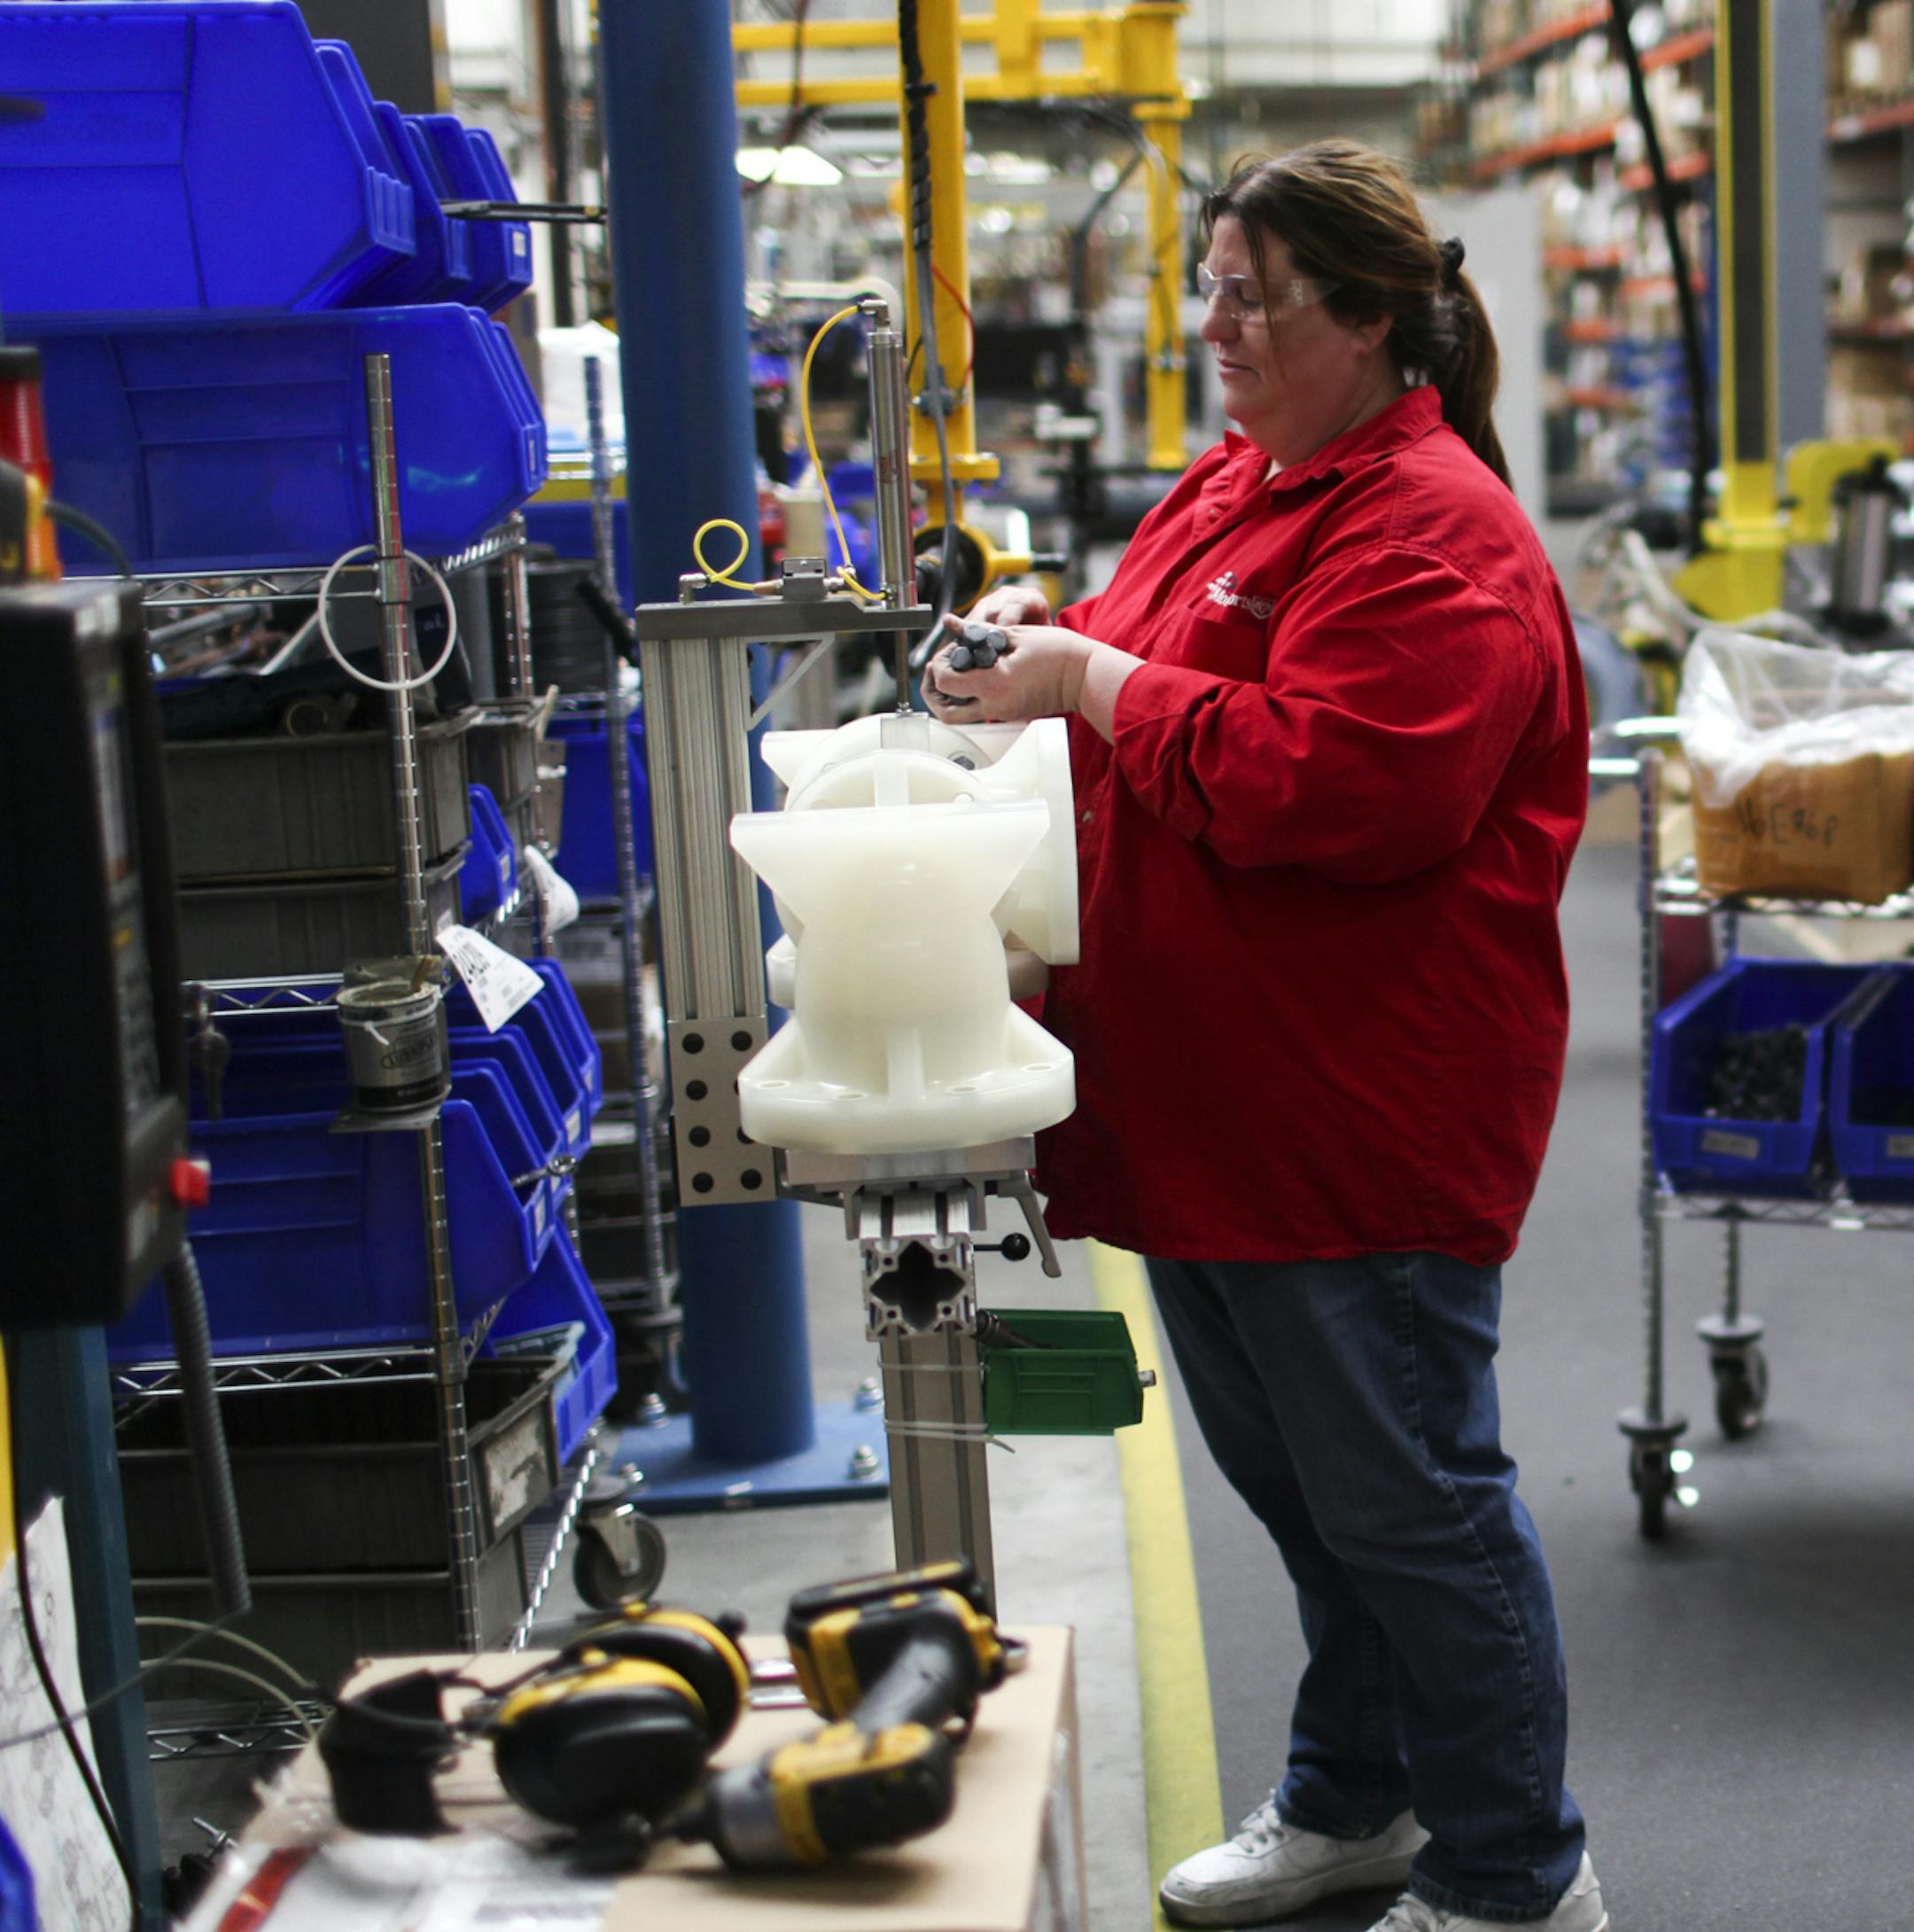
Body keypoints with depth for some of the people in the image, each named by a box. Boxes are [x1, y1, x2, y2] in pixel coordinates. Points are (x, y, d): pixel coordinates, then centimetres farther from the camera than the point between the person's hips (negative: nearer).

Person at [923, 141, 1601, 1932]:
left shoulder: (1431, 536, -17)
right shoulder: (1237, 482, 14)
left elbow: (1330, 786, -28)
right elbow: (1176, 676, 26)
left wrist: (1096, 682, -20)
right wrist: (1049, 631, 5)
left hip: (1354, 1115, -10)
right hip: (1202, 1101, 10)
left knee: (1404, 1497, 1)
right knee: (1290, 1472, 21)